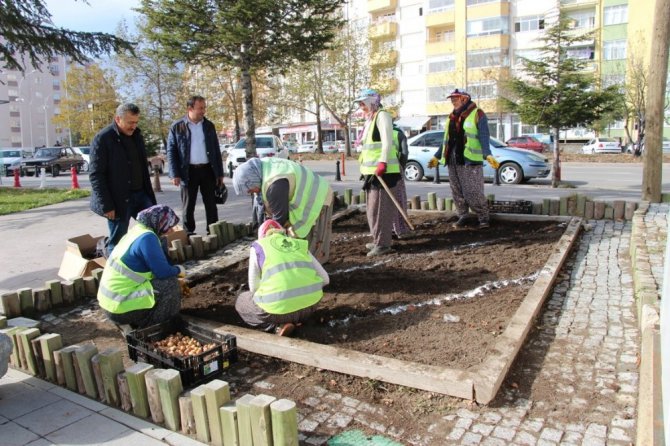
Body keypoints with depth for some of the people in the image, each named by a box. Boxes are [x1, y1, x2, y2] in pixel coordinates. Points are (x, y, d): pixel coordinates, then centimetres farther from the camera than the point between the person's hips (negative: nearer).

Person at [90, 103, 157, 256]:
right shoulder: (102, 139, -10)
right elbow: (96, 175, -13)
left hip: (140, 194, 6)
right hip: (118, 199, -6)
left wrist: (150, 196, 13)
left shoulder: (136, 136, 10)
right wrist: (106, 205, -17)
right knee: (117, 241, 3)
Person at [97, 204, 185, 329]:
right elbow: (162, 271, -18)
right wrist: (178, 270, 2)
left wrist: (174, 271, 24)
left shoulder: (136, 230, 10)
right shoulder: (147, 237, -20)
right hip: (121, 307, -9)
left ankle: (137, 323, 16)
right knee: (170, 284, -5)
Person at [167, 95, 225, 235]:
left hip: (208, 170, 3)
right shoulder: (177, 127, -2)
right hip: (188, 171, -2)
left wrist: (219, 173, 5)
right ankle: (189, 234, 14)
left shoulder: (209, 125, 8)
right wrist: (175, 174, -10)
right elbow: (171, 151, -2)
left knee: (211, 204, 7)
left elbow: (216, 150, 10)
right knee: (188, 206, 5)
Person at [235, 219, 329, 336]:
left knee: (242, 301, 28)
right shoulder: (300, 245, 18)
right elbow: (324, 279, 19)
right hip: (309, 302, 4)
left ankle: (278, 325, 4)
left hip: (278, 305, -4)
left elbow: (254, 287, 10)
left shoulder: (257, 247, 9)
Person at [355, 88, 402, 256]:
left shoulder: (382, 115, -8)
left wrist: (383, 162, -28)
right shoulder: (370, 119, 21)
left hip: (382, 170, -10)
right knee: (372, 208, 16)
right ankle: (378, 240, 26)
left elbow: (387, 141, -19)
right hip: (371, 171, 10)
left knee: (381, 207, -9)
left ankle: (383, 244, -5)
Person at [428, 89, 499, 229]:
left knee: (473, 192, -8)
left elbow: (484, 137, -13)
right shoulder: (452, 117, 18)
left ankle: (483, 218, 5)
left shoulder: (477, 114, -3)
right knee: (457, 192, 9)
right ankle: (463, 216, 19)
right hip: (452, 161, 7)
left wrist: (488, 155, -27)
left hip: (470, 160, -7)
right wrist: (437, 156, 23)